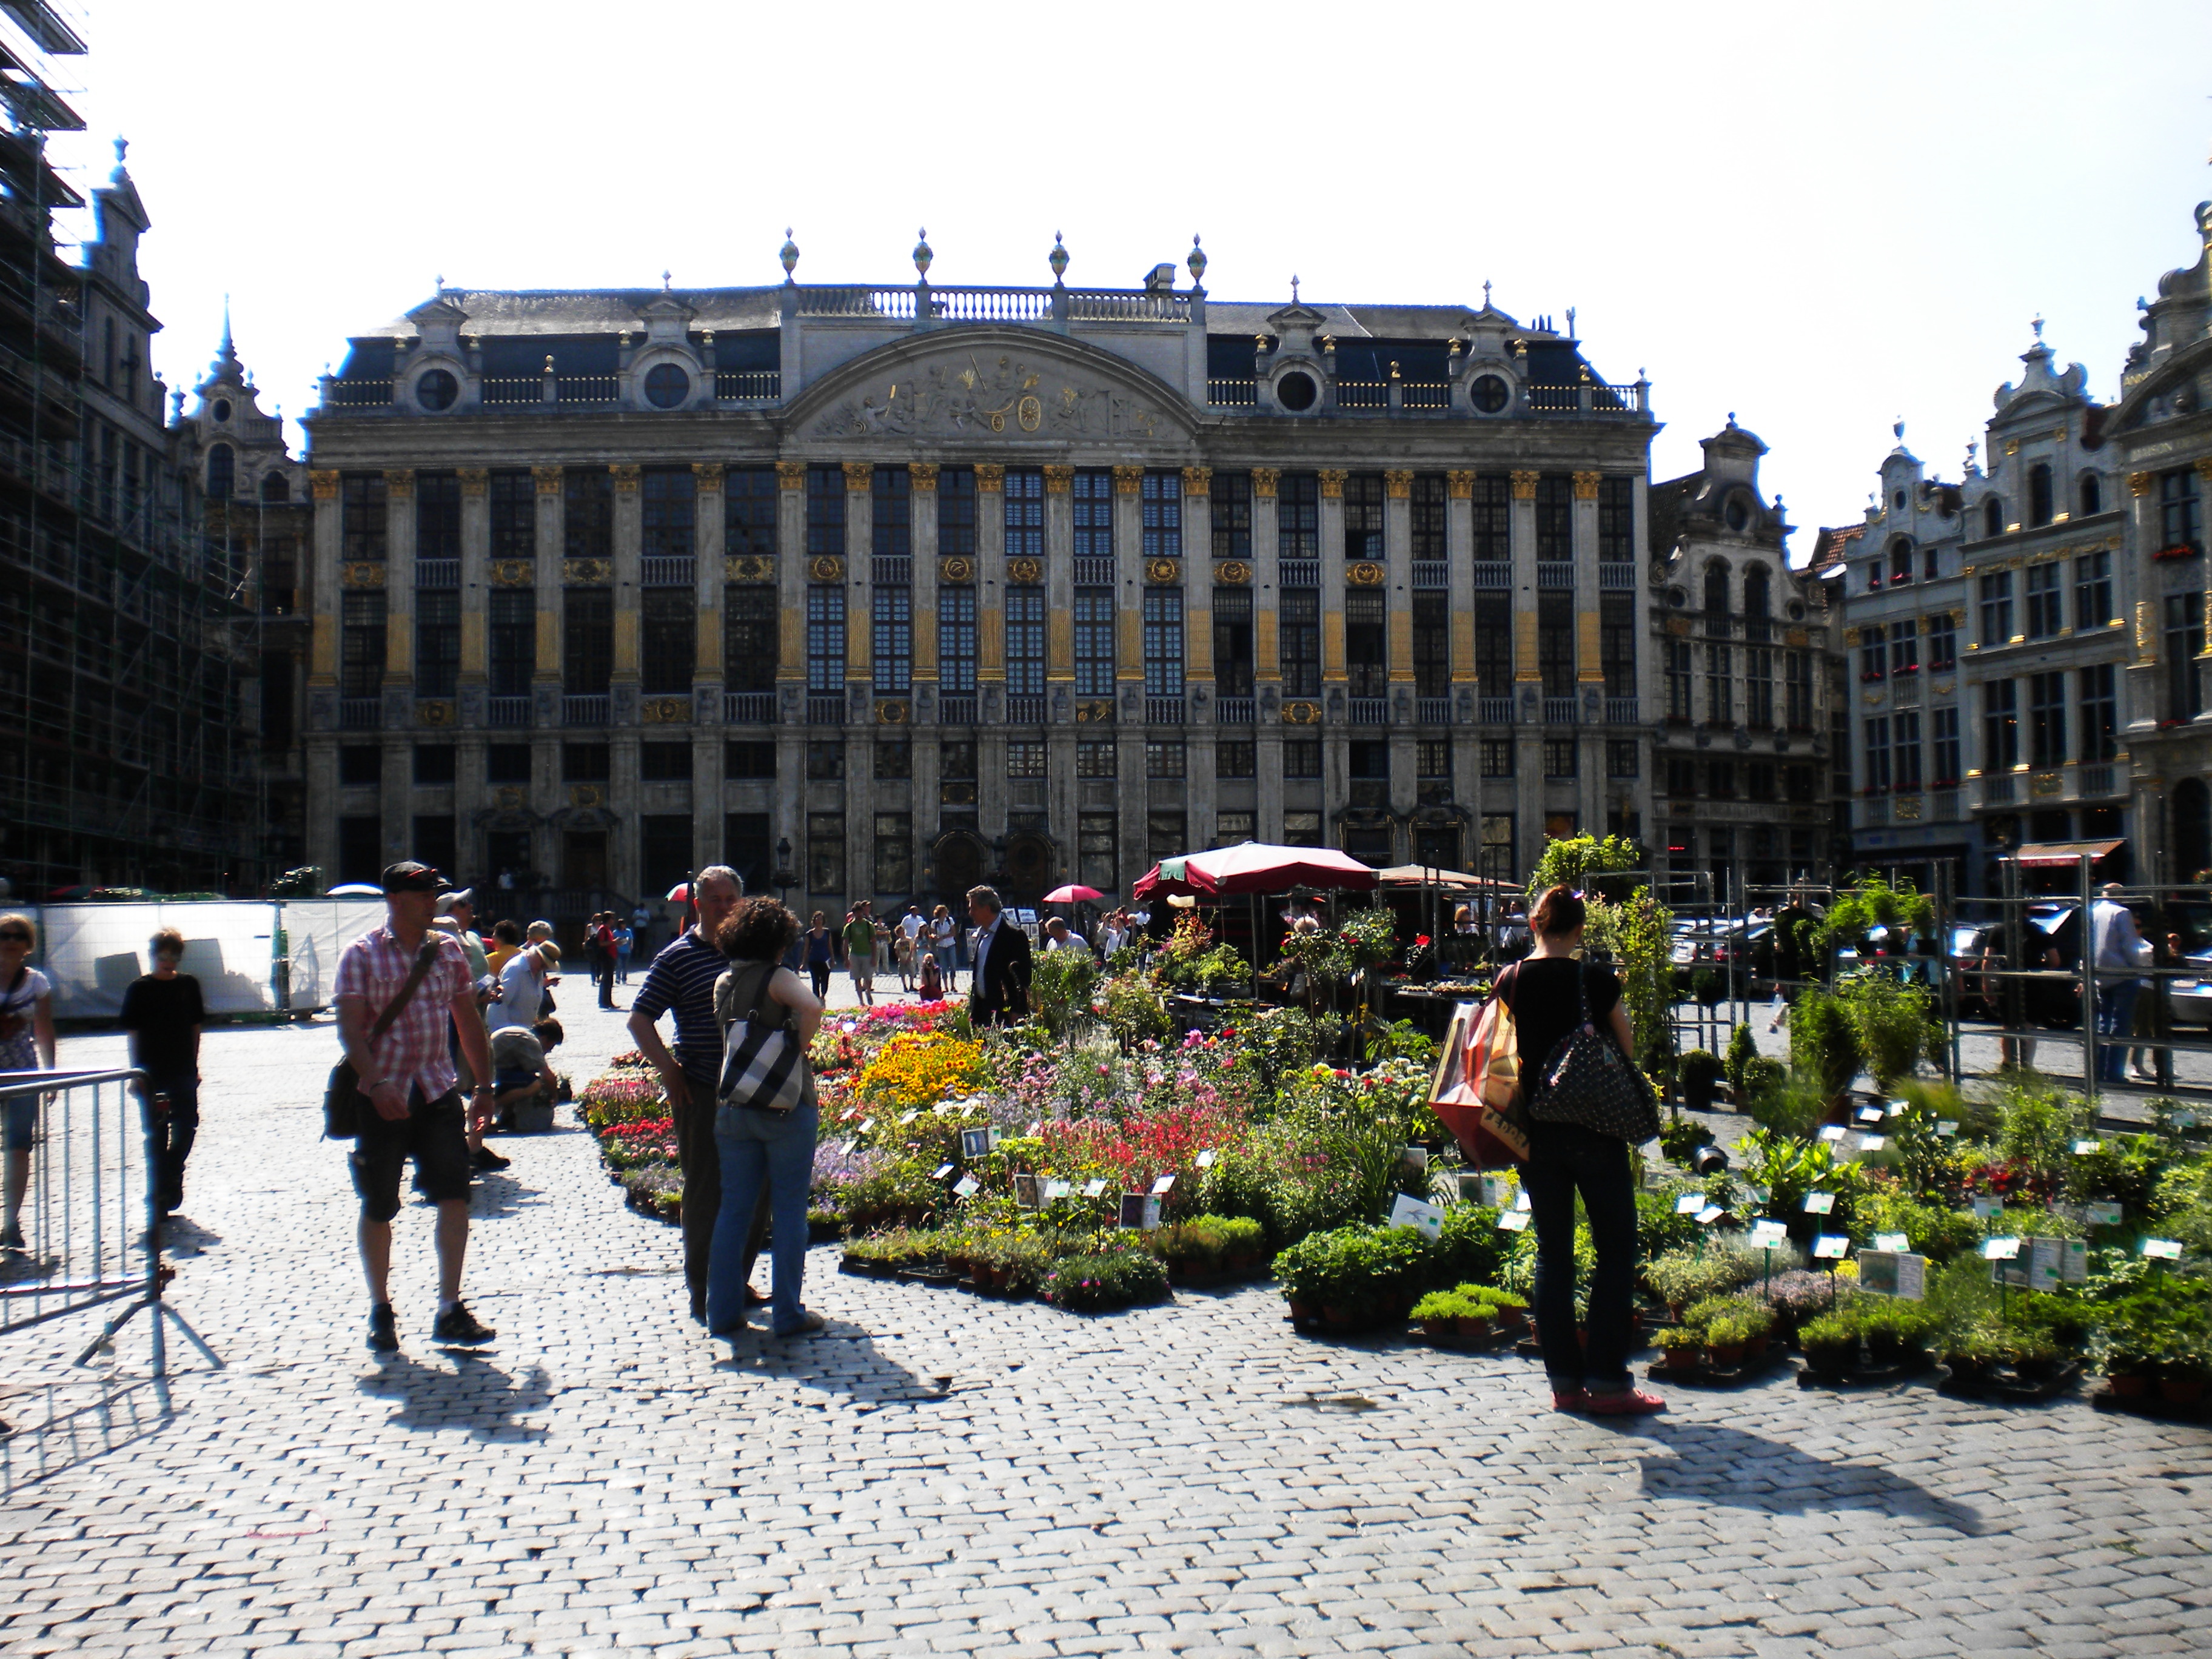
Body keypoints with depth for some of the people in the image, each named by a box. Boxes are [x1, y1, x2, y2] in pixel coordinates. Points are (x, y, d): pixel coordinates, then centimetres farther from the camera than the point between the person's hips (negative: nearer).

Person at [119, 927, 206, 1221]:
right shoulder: (139, 989, -2)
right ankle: (161, 1196, 7)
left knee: (186, 1128, 2)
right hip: (152, 1075, -2)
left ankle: (171, 1174, 27)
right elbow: (134, 1034, -1)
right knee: (157, 1134, 1)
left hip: (184, 1072, 2)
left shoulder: (188, 985, 5)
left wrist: (194, 1065, 7)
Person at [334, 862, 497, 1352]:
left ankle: (450, 1311, 0)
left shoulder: (448, 949, 9)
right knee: (378, 1208, 6)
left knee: (455, 1197, -6)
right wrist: (376, 1084, -25)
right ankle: (380, 1311, 22)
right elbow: (350, 1028, -11)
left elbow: (468, 1020, 14)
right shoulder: (362, 955, -3)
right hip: (382, 1098, -3)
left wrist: (485, 1086, 10)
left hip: (439, 1091, 3)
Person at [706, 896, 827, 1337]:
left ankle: (724, 1312, 15)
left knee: (735, 1209, 12)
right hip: (786, 1106, -5)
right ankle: (788, 1314, 7)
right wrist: (799, 1048, -13)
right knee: (789, 1211, 4)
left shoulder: (723, 983, 7)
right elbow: (811, 1007, -29)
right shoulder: (777, 978, -11)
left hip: (732, 1108, 5)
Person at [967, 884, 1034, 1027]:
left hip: (1003, 1014, -8)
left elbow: (1023, 978, -12)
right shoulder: (981, 934, 16)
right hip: (980, 1013, 8)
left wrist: (1017, 1014, -16)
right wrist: (972, 1010, 16)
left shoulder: (1014, 936, -10)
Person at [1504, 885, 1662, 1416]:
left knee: (1552, 1252, 11)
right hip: (1594, 1129, -4)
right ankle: (1607, 1379, 2)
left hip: (1535, 1132, 4)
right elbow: (1627, 1053, -2)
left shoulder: (1509, 983, 0)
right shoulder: (1595, 980, -10)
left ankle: (1563, 1378, 13)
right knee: (1616, 1249, 5)